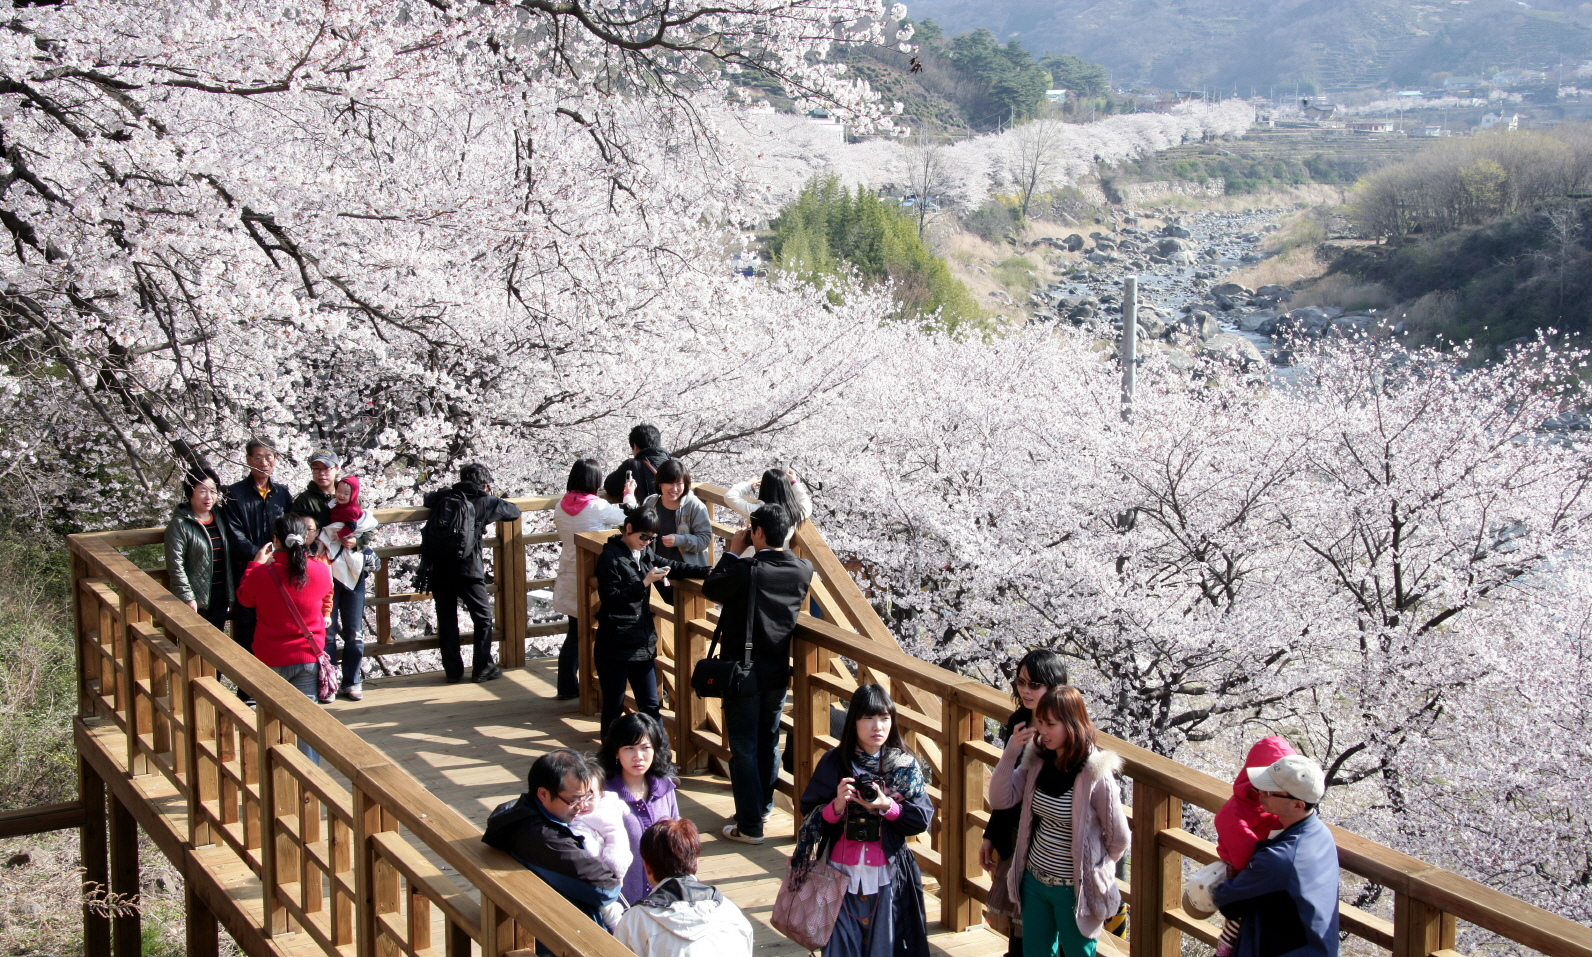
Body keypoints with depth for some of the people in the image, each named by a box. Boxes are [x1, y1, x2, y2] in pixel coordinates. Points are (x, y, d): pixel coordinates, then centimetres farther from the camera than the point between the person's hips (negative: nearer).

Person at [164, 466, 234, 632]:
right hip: (197, 598, -6)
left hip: (220, 594, 6)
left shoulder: (220, 519, 11)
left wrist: (230, 594, 10)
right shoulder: (180, 524, -9)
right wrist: (187, 598, -17)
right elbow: (175, 564, -13)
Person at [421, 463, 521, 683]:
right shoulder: (484, 502, 0)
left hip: (437, 568, 3)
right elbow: (514, 511, 13)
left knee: (446, 620, 12)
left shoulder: (442, 497, 9)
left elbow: (428, 499, 30)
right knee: (483, 617, 13)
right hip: (467, 569, -3)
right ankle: (482, 667, 15)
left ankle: (453, 671, 16)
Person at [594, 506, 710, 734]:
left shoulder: (646, 553, 8)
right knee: (614, 707, 3)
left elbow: (674, 567, 15)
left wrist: (708, 571, 1)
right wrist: (644, 583, -23)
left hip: (643, 644, 7)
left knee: (651, 706, 10)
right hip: (615, 646, -7)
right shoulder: (610, 557, -12)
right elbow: (610, 598, -18)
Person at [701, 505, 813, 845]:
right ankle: (763, 806, 36)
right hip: (778, 671, 6)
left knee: (744, 749, 2)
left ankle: (750, 825, 5)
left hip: (743, 672, -6)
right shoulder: (803, 570, -6)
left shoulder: (746, 571, -22)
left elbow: (710, 589, -7)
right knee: (769, 741, 22)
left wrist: (732, 552, -1)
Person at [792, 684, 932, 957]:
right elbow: (809, 817, 0)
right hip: (843, 873, 0)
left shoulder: (905, 765, 0)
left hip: (888, 876, 0)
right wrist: (836, 805, -18)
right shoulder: (833, 763, -1)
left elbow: (922, 819, -3)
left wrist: (887, 806, -17)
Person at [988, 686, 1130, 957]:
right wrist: (1010, 753, -16)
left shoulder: (1095, 773, -20)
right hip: (1034, 881, 6)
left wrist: (1095, 868, 4)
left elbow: (1118, 838, -12)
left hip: (1074, 889, -5)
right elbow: (999, 800, -6)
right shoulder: (1036, 761, -2)